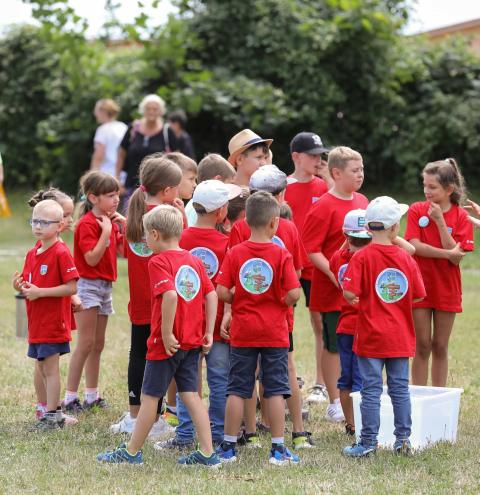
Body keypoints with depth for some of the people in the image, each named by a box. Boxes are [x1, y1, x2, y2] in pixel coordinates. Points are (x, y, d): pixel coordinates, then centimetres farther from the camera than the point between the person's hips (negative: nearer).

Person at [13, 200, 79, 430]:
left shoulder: (61, 253, -14)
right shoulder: (32, 253, 11)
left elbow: (72, 288, -19)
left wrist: (39, 292, -21)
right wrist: (21, 286, -4)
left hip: (53, 323, -8)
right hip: (36, 323, 8)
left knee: (50, 369, -4)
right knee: (42, 369, 14)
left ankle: (51, 415, 2)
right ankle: (54, 411, 24)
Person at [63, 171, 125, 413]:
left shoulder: (111, 222, 11)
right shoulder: (88, 224, -15)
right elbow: (91, 258, -22)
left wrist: (124, 227, 3)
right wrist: (106, 232, -22)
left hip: (105, 285, 9)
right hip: (88, 285, -9)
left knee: (98, 344, 12)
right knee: (86, 343, -10)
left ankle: (92, 395, 19)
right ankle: (70, 397, -7)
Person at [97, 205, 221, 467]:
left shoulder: (159, 261, -13)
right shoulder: (194, 260, 9)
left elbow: (170, 295, -28)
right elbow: (211, 295, 7)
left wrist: (166, 334, -22)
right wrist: (208, 332, 7)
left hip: (166, 343, -7)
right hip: (193, 342, 7)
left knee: (150, 396, 4)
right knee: (190, 395, 10)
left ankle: (132, 452, 15)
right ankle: (207, 453, 5)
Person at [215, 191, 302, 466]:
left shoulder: (235, 253, -4)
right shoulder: (281, 255, -9)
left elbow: (222, 292, -9)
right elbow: (294, 294, -16)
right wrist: (282, 302, 5)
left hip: (242, 332, 2)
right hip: (275, 332, -1)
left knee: (237, 390, 7)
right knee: (275, 390, 5)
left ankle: (228, 446, 12)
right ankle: (278, 449, 6)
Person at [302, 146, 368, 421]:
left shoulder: (362, 202, 10)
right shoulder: (324, 207, -13)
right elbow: (312, 248, -15)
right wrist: (334, 274, -22)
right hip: (333, 291, -7)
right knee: (334, 346, 3)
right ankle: (335, 404, 11)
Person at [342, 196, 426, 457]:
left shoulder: (362, 257, -12)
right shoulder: (406, 258, -2)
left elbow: (349, 293, -20)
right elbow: (418, 294, 3)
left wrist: (356, 300, 2)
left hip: (371, 336, -3)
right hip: (400, 337, 3)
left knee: (371, 390, 1)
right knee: (400, 388, 11)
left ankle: (368, 442, 4)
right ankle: (403, 440, 15)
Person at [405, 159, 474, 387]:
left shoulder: (461, 217, -3)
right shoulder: (417, 210, -2)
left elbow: (456, 257, -12)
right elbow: (415, 246, -13)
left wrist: (440, 221, -16)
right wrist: (447, 253, -16)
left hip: (447, 289, 1)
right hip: (420, 286, -1)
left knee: (440, 347, 8)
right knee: (422, 346, 2)